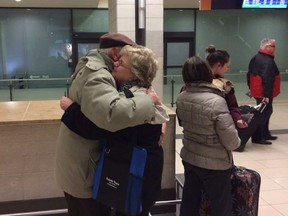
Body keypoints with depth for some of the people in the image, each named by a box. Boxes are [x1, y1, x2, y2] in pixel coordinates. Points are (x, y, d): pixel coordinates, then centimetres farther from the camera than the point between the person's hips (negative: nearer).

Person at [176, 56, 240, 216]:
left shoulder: (181, 98, -5)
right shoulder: (216, 102, -26)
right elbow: (231, 141, -20)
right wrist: (237, 143, 0)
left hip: (189, 158, 6)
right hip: (215, 164, -6)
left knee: (189, 202, 20)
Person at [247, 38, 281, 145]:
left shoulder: (255, 58, 12)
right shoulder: (268, 61, -19)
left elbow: (249, 74, 18)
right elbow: (267, 79, -25)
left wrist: (251, 88, 24)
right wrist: (267, 95, -26)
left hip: (256, 91, 10)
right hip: (264, 94, -10)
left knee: (265, 112, 20)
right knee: (264, 114, -4)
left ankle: (265, 134, 29)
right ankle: (257, 137, -1)